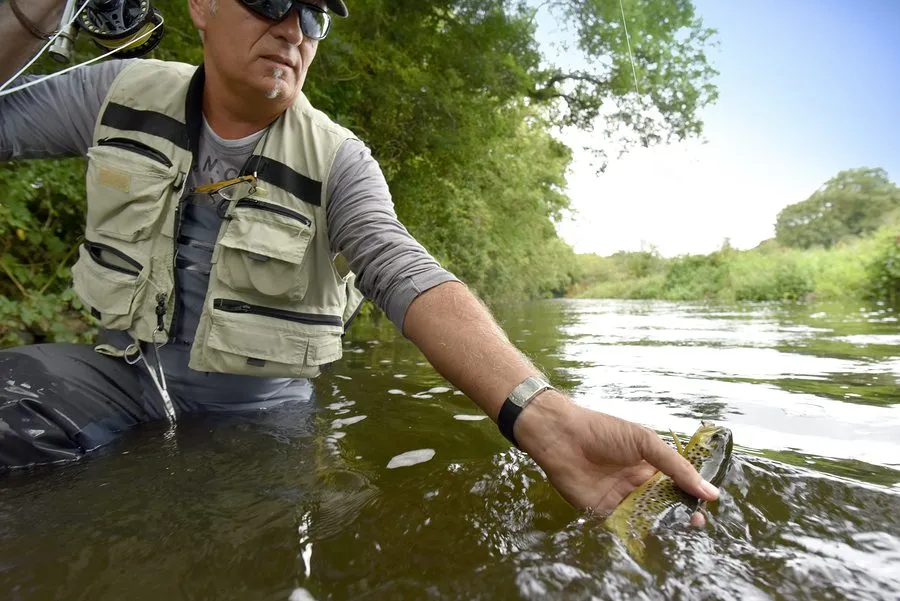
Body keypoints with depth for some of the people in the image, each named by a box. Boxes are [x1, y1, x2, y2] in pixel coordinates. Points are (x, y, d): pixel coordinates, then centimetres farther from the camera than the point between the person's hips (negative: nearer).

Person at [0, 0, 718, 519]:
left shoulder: (337, 161, -14)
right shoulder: (124, 90, -2)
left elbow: (408, 277, -30)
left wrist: (545, 415, -46)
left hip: (256, 401, -1)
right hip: (119, 369, 2)